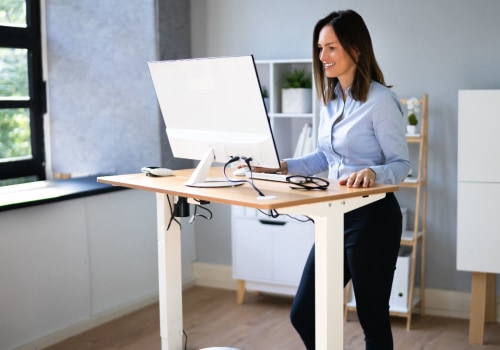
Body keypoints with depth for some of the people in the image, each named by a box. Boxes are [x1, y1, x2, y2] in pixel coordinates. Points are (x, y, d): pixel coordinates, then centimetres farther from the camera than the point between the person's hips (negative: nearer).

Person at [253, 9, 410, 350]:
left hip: (373, 218, -8)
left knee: (373, 319, 6)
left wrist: (372, 172, -34)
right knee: (303, 314, 10)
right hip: (336, 215, 8)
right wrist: (282, 166, 5)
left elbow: (401, 164, -13)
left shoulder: (380, 100, -14)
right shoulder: (330, 99, 9)